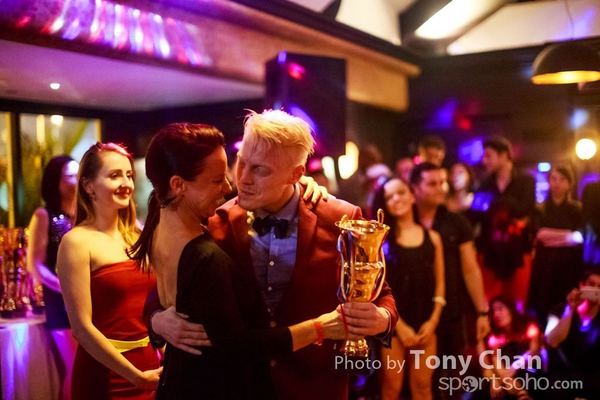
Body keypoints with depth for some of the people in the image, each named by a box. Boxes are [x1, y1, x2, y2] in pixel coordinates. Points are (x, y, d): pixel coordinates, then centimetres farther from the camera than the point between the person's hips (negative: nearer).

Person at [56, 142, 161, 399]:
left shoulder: (136, 237, 5)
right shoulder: (77, 241, -12)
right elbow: (82, 327, -15)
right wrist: (136, 376, -14)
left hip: (150, 367, 6)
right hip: (105, 375, -5)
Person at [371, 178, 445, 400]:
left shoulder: (432, 237, 8)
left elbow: (439, 282, 9)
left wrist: (433, 321, -2)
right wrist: (399, 325, -8)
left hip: (426, 324, 3)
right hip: (392, 324, -3)